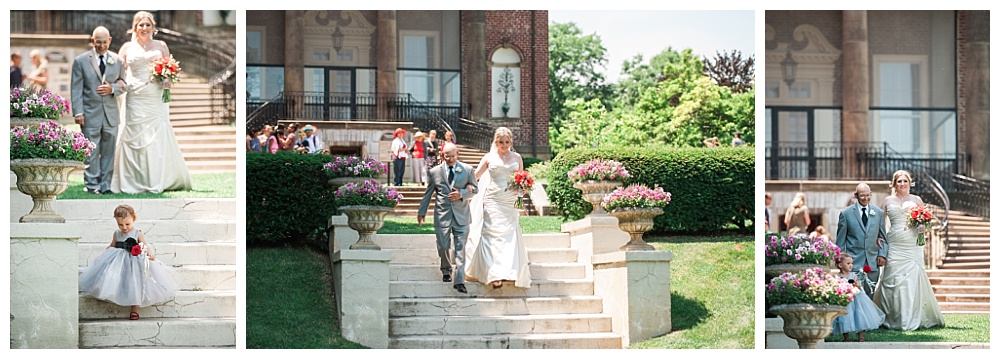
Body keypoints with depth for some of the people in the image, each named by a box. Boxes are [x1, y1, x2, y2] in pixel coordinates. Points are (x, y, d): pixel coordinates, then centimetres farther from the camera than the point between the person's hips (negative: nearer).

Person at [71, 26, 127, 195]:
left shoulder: (118, 61, 10)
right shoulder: (80, 61, 1)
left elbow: (124, 85, 14)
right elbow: (76, 89, -1)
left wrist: (112, 89, -8)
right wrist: (78, 112, -8)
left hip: (111, 113, 3)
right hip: (90, 113, -3)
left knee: (109, 151, 5)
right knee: (91, 151, -2)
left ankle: (105, 185, 12)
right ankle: (92, 185, 4)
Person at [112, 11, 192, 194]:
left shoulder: (161, 46, 10)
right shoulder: (128, 47, 9)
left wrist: (168, 82, -5)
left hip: (156, 99, 0)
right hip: (135, 100, 0)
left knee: (158, 138, -4)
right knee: (136, 138, -2)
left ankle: (158, 181, 3)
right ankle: (135, 183, 1)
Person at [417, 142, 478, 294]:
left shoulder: (467, 170, 4)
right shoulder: (435, 172, 5)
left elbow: (475, 189, 8)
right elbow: (428, 193, 12)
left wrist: (461, 194, -10)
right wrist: (422, 212, 14)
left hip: (461, 215, -1)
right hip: (442, 214, 1)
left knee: (460, 248, -5)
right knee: (443, 246, 5)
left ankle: (459, 281, -7)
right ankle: (446, 271, 33)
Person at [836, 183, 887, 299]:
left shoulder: (879, 213, 10)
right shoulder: (846, 213, 2)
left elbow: (883, 237, 15)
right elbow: (840, 241, 6)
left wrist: (882, 254, 1)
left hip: (873, 263, 3)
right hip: (854, 263, -3)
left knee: (870, 296, 6)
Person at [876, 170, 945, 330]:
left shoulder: (916, 200, 11)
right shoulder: (888, 201, 11)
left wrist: (923, 227, -7)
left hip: (913, 245, 0)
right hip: (895, 245, 0)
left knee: (913, 278, -7)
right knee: (894, 279, -5)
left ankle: (913, 319, 0)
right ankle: (894, 319, 3)